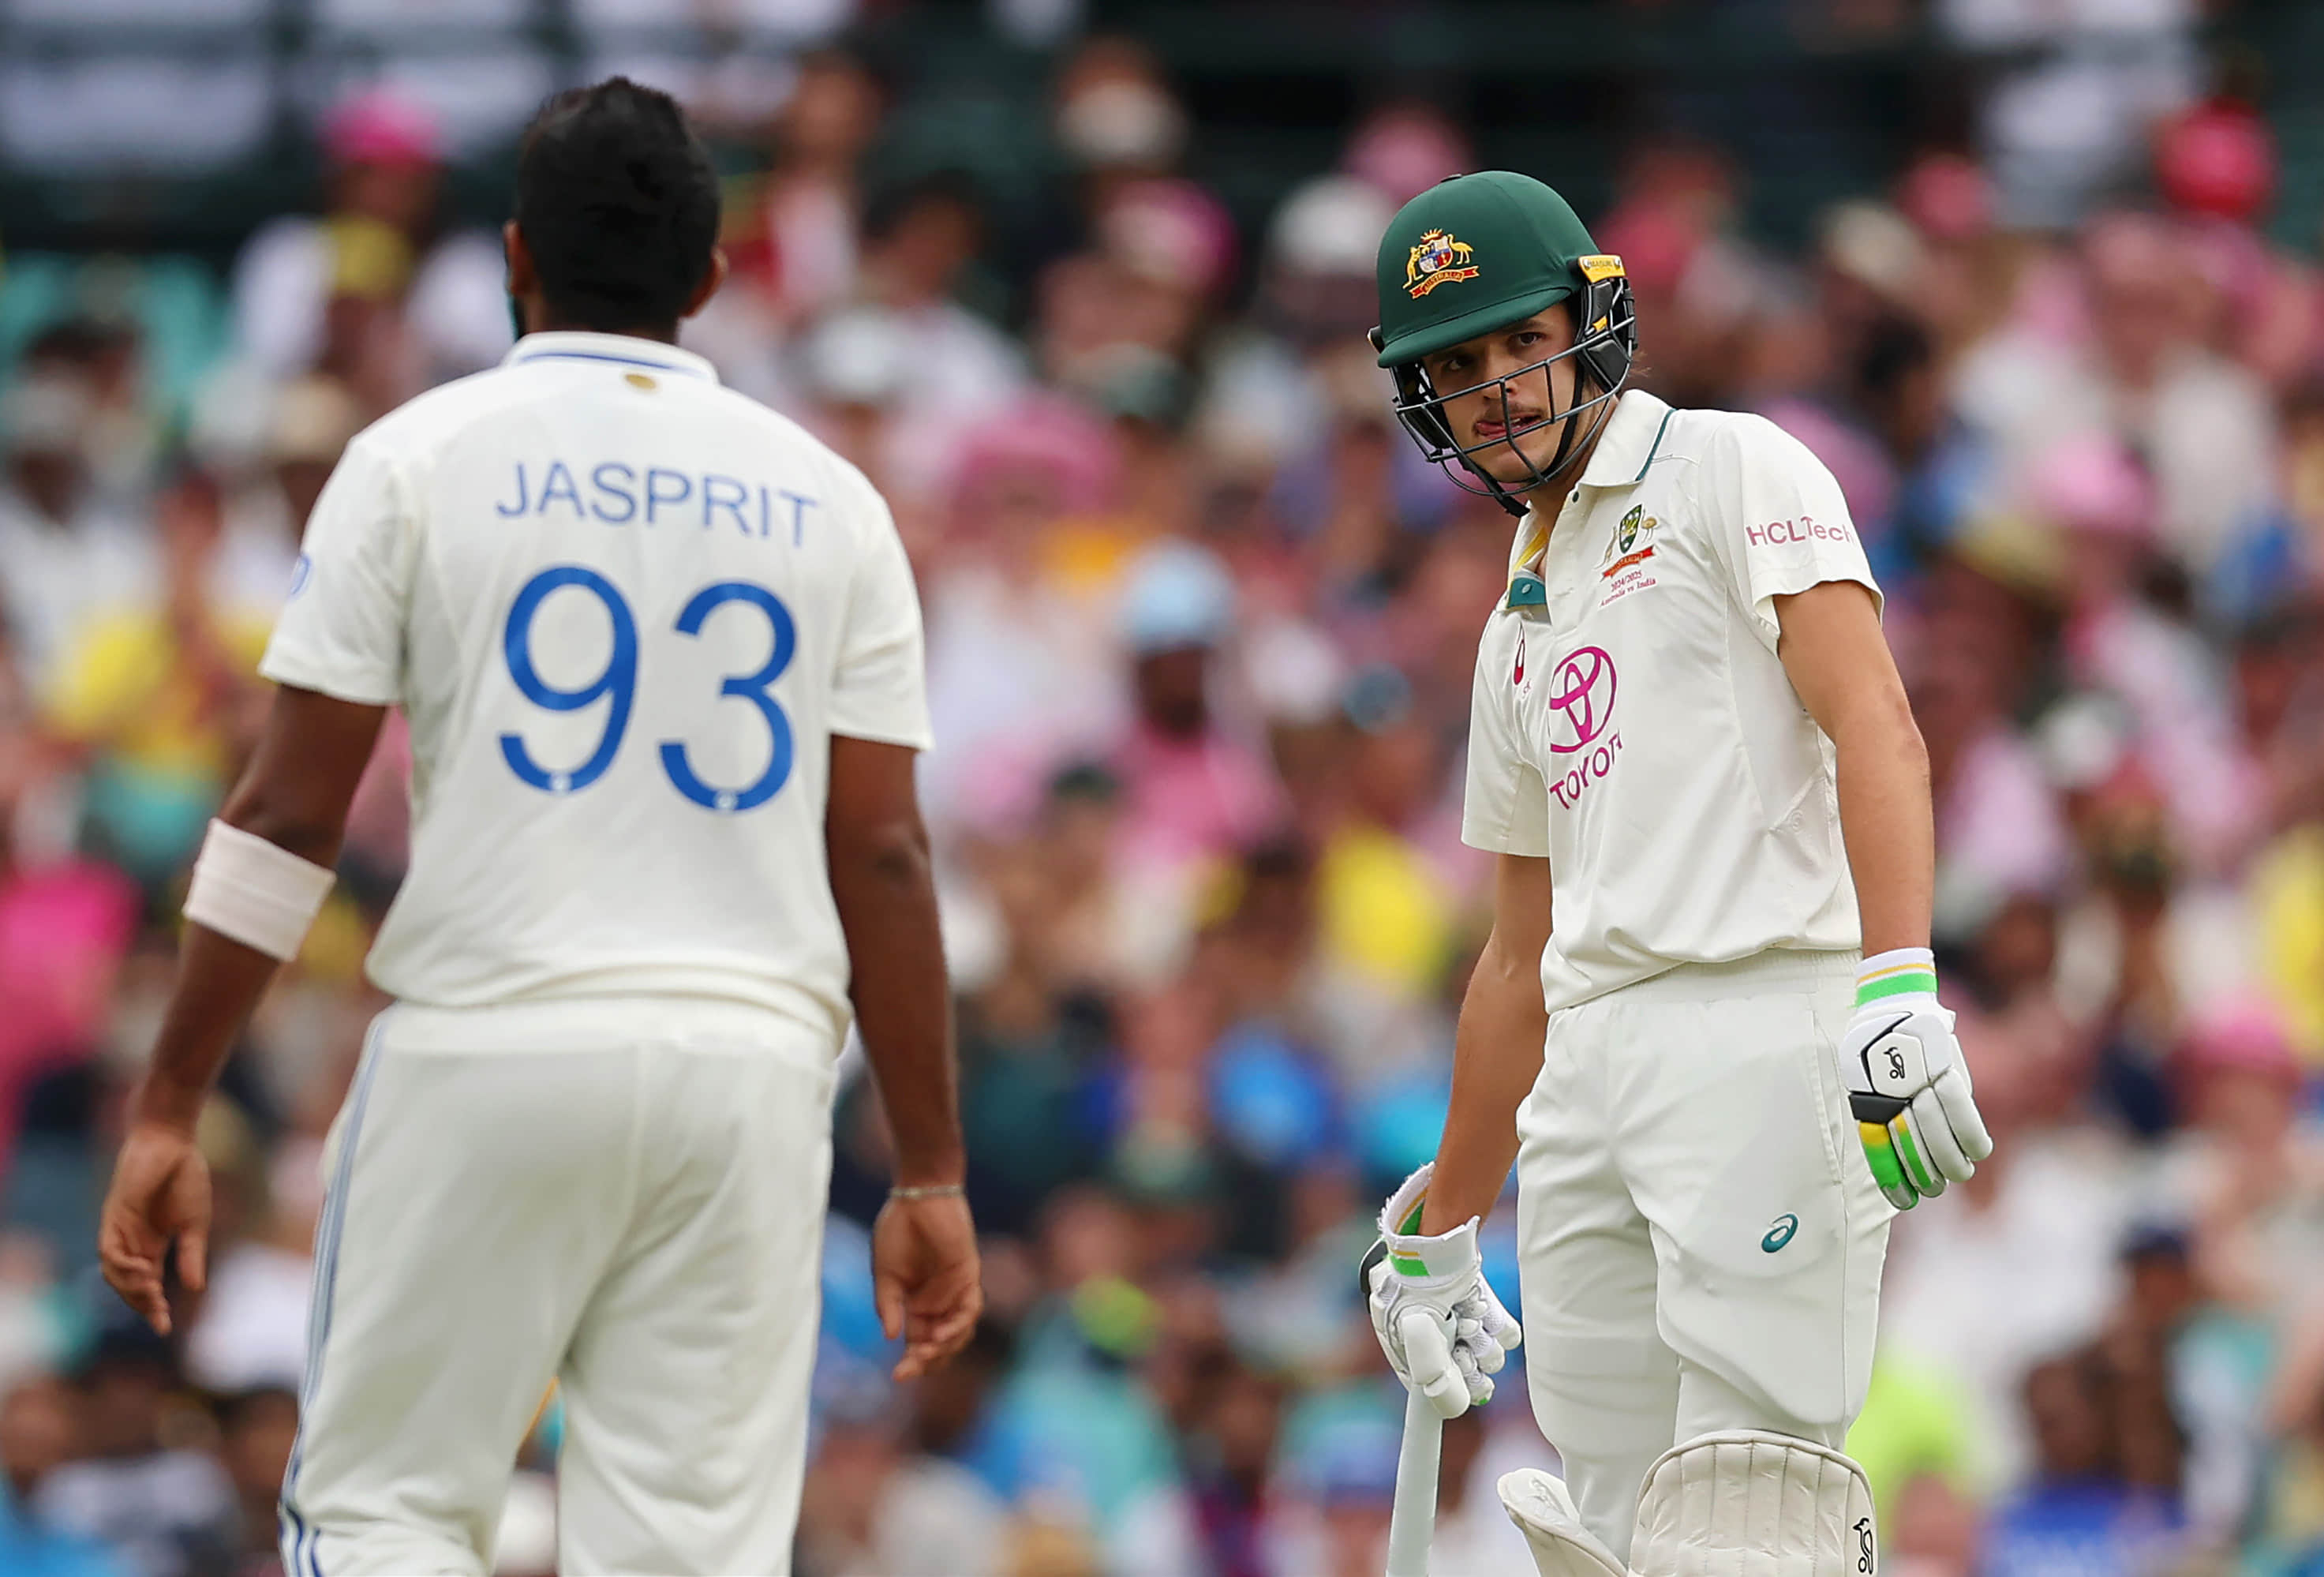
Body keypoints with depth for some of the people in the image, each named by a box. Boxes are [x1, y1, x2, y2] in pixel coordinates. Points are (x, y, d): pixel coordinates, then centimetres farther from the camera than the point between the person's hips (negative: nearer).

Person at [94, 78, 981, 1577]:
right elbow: (886, 857, 5)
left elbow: (287, 816, -3)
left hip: (487, 1056, -2)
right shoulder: (826, 497, 9)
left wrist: (168, 1111, 1)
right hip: (751, 1067, 2)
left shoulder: (421, 456, 2)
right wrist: (931, 1174, 8)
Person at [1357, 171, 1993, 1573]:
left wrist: (1897, 984, -26)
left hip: (1764, 1025, -8)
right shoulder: (1522, 627, 27)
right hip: (1590, 1076, 8)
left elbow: (1877, 732, -10)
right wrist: (1439, 1232, 32)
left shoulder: (1734, 474, 5)